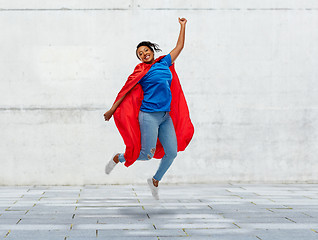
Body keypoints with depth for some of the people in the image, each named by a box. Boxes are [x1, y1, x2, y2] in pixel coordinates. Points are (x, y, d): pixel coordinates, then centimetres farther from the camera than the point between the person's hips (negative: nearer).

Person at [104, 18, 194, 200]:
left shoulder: (164, 63, 14)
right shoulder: (141, 71, 0)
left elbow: (179, 47, 25)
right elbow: (126, 90, 2)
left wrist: (183, 26, 28)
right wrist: (112, 110, 2)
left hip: (166, 116, 6)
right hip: (149, 115, -6)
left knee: (172, 152, 1)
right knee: (147, 154, -8)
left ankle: (155, 181, 23)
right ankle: (118, 158, 19)